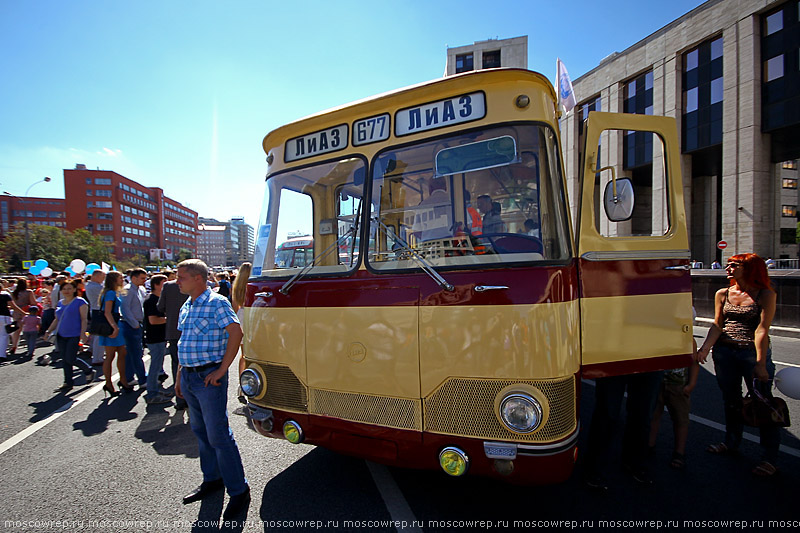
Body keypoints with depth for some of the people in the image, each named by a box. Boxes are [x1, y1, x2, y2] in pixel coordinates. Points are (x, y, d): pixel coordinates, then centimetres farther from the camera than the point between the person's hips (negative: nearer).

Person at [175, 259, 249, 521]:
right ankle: (212, 480, 36)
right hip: (188, 377, 8)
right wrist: (180, 377, 19)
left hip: (209, 377, -8)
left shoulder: (216, 302, -13)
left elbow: (236, 332, -22)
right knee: (200, 431, 18)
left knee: (218, 436, -3)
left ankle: (239, 491, 9)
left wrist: (222, 369, -20)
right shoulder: (186, 308, 13)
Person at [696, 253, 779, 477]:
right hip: (724, 353, 4)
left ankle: (770, 457, 15)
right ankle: (731, 442, 31)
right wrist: (705, 347, -11)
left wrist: (760, 362, -18)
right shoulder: (722, 294, 7)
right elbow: (717, 325, 4)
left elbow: (762, 329, -13)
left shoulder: (766, 295, -5)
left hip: (752, 352, -4)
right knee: (731, 400, 15)